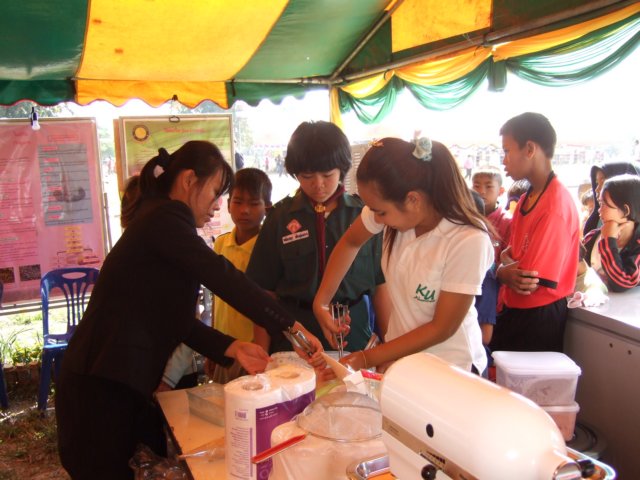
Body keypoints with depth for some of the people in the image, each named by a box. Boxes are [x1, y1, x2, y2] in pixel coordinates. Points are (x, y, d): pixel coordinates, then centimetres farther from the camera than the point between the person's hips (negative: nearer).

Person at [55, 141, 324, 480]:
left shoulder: (161, 223, 15)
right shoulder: (164, 217, -14)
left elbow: (176, 321, 10)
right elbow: (222, 278, -21)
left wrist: (233, 349, -1)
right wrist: (292, 326, -15)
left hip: (121, 385, 9)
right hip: (100, 388, -9)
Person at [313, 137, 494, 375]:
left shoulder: (468, 241, -28)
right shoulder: (394, 209, -15)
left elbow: (442, 328, -20)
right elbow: (350, 243, 5)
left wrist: (367, 359, -17)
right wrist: (321, 301, -4)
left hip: (451, 369, -4)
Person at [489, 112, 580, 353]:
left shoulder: (556, 206, -23)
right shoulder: (527, 199, 5)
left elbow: (532, 283, -23)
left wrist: (501, 270, -5)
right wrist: (505, 262, -9)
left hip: (538, 318, -8)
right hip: (515, 311, 8)